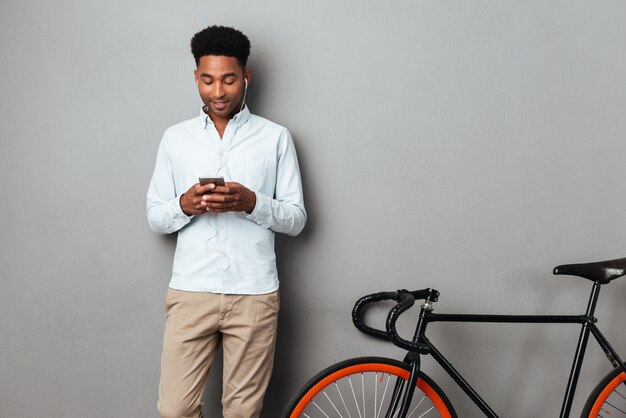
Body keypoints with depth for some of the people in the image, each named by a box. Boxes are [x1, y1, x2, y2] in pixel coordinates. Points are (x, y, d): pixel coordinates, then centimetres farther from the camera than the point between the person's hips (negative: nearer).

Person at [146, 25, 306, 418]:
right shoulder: (175, 138, 9)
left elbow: (296, 218, 4)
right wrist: (185, 205, -12)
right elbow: (155, 216, 10)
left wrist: (251, 203, -15)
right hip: (190, 290, 1)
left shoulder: (275, 137, 4)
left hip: (254, 293, -1)